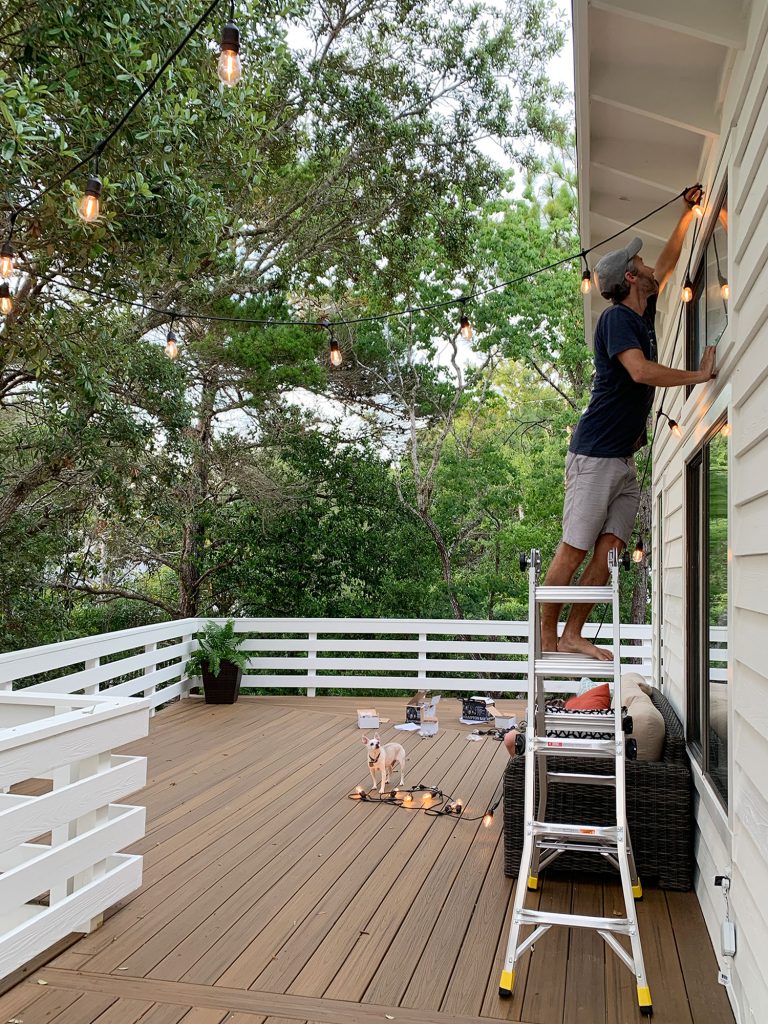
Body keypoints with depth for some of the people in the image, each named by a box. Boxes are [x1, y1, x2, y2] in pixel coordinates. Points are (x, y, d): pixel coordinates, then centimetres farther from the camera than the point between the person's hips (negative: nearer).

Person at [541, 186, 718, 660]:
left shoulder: (644, 313, 19)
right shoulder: (617, 318, -8)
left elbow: (668, 263, 34)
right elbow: (640, 370, -23)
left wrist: (690, 211, 35)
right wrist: (699, 375, -13)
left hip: (625, 459, 9)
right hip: (596, 455, -9)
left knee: (609, 550, 1)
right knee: (574, 549, -7)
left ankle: (572, 636, 4)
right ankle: (547, 637, 1)